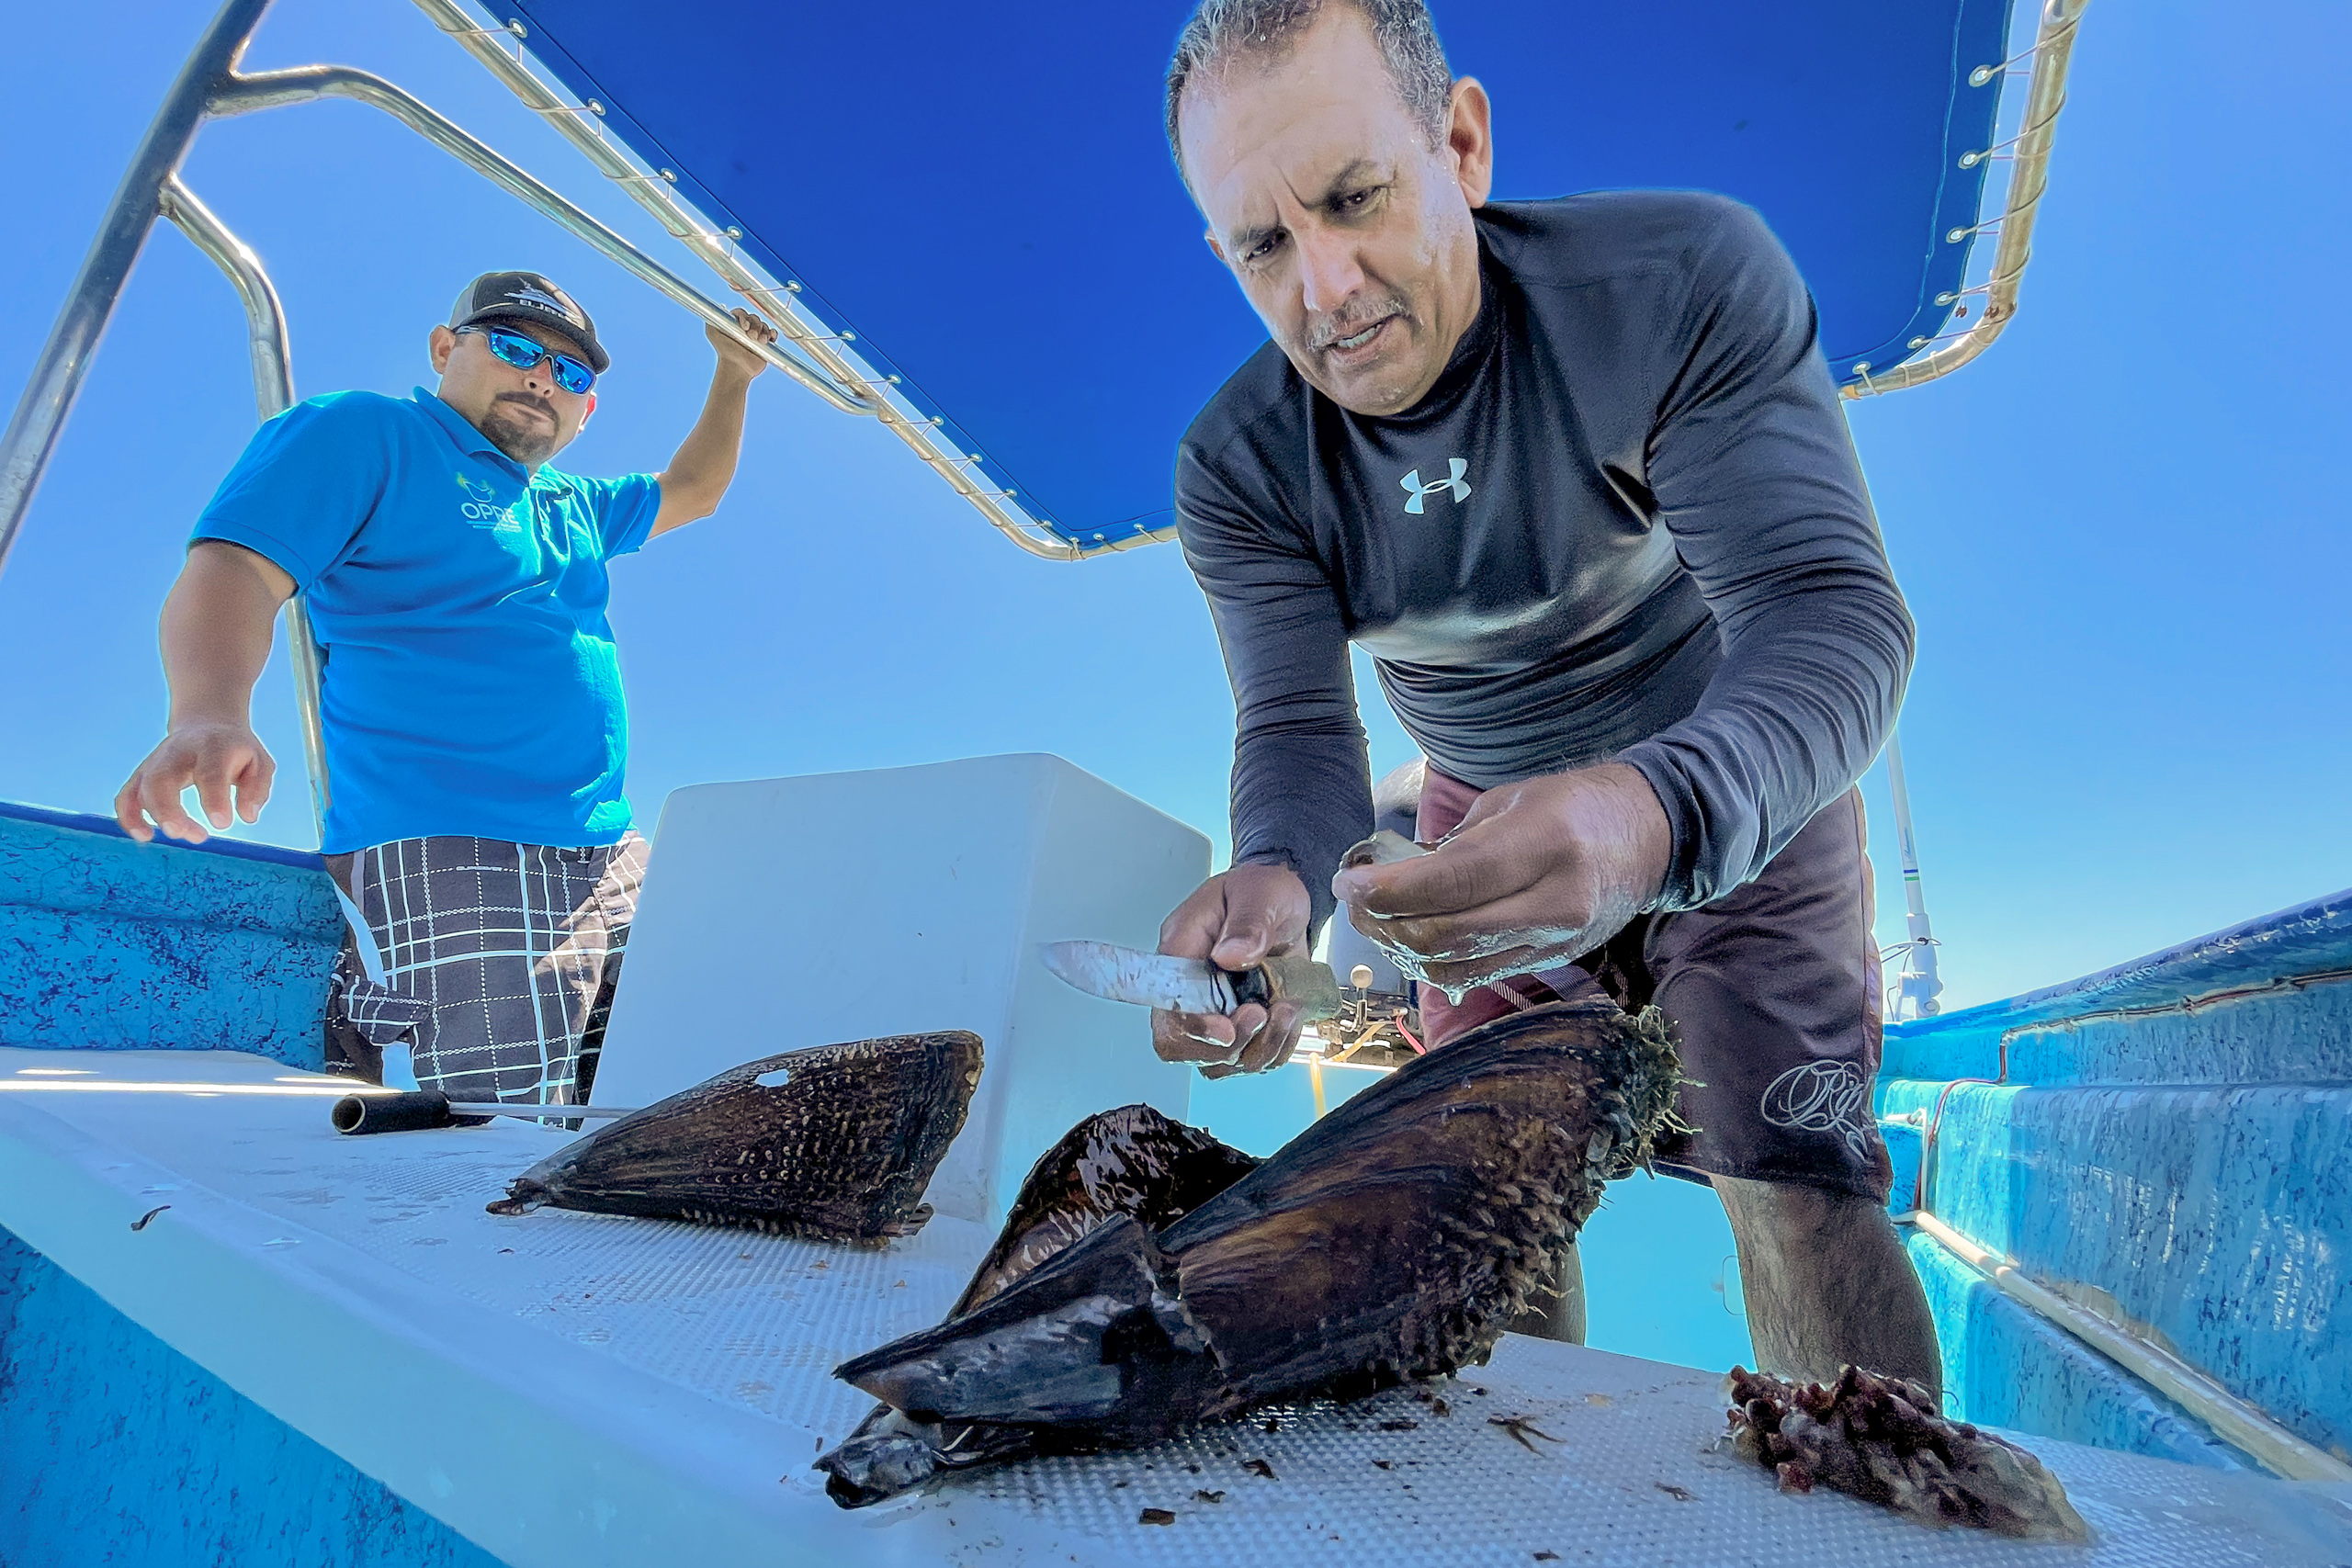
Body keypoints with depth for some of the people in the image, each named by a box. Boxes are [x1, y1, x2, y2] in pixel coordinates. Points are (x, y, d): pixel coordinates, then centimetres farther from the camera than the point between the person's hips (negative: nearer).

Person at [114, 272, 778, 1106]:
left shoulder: (572, 505, 25)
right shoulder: (361, 434, 4)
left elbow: (691, 493, 40)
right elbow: (231, 575, -9)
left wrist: (733, 378, 32)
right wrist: (208, 713, -27)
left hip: (613, 860, 7)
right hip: (445, 859, -7)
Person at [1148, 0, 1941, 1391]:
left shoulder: (1685, 278, -25)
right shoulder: (1238, 469, -16)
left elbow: (1833, 609, -33)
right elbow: (1298, 726, -22)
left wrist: (1655, 814, -54)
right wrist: (1278, 876, -46)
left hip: (1745, 782, -2)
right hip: (1492, 812, 3)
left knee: (1791, 1181, -8)